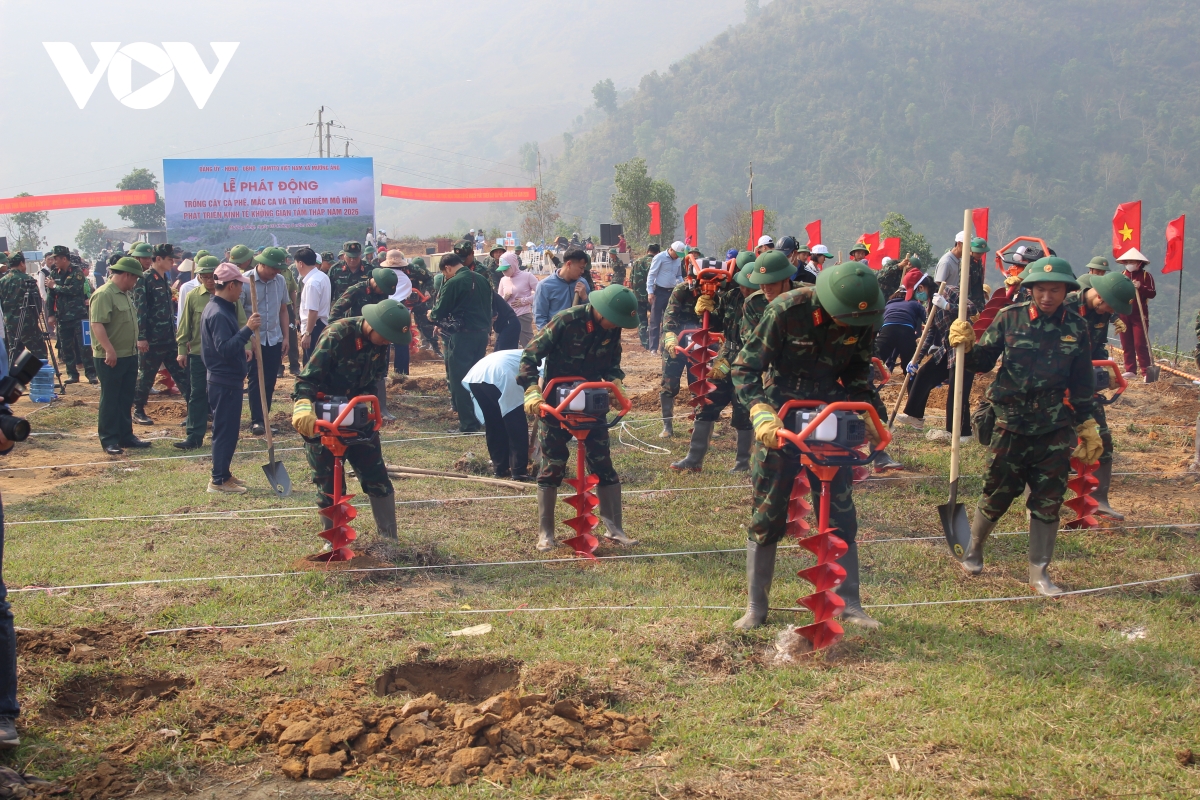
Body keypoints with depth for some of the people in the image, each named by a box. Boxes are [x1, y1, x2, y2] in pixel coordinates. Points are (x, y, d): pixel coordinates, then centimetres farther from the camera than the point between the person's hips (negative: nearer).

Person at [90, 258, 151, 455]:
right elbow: (97, 324, -25)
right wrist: (109, 350, -29)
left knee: (126, 400, 15)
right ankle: (109, 440, 6)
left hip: (129, 356, 9)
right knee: (110, 400, -1)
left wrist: (136, 345, 22)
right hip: (110, 358, -9)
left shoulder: (125, 294, 15)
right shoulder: (103, 294, -17)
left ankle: (125, 436, 23)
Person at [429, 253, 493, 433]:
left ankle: (467, 424, 0)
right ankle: (479, 417, 22)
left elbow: (439, 313, -8)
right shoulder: (482, 280, 9)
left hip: (462, 335, -7)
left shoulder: (452, 283, -13)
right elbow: (489, 306, 17)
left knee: (460, 379, 0)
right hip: (481, 334, 7)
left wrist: (432, 315, 13)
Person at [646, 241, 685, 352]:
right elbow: (651, 275, -10)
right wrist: (650, 292, -16)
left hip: (672, 292, 6)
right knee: (655, 320, -2)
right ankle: (653, 347, -1)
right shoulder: (660, 257, -10)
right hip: (659, 292, -6)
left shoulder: (678, 260, 9)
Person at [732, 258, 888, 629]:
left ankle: (849, 604, 13)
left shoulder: (864, 320, -11)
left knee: (840, 512, 2)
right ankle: (756, 606, 14)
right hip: (781, 419, -3)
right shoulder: (787, 310, -23)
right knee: (767, 513, 2)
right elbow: (745, 367, -19)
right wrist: (761, 414, -33)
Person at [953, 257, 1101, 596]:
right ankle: (973, 548, 32)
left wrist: (1088, 426, 9)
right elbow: (982, 362, -1)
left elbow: (1082, 384, 8)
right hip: (1011, 425, -2)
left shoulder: (1076, 328, 0)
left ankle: (1038, 572, 18)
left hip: (1055, 431, 2)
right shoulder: (1010, 319, -5)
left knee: (1048, 501, 5)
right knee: (997, 494, 7)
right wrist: (967, 346, -21)